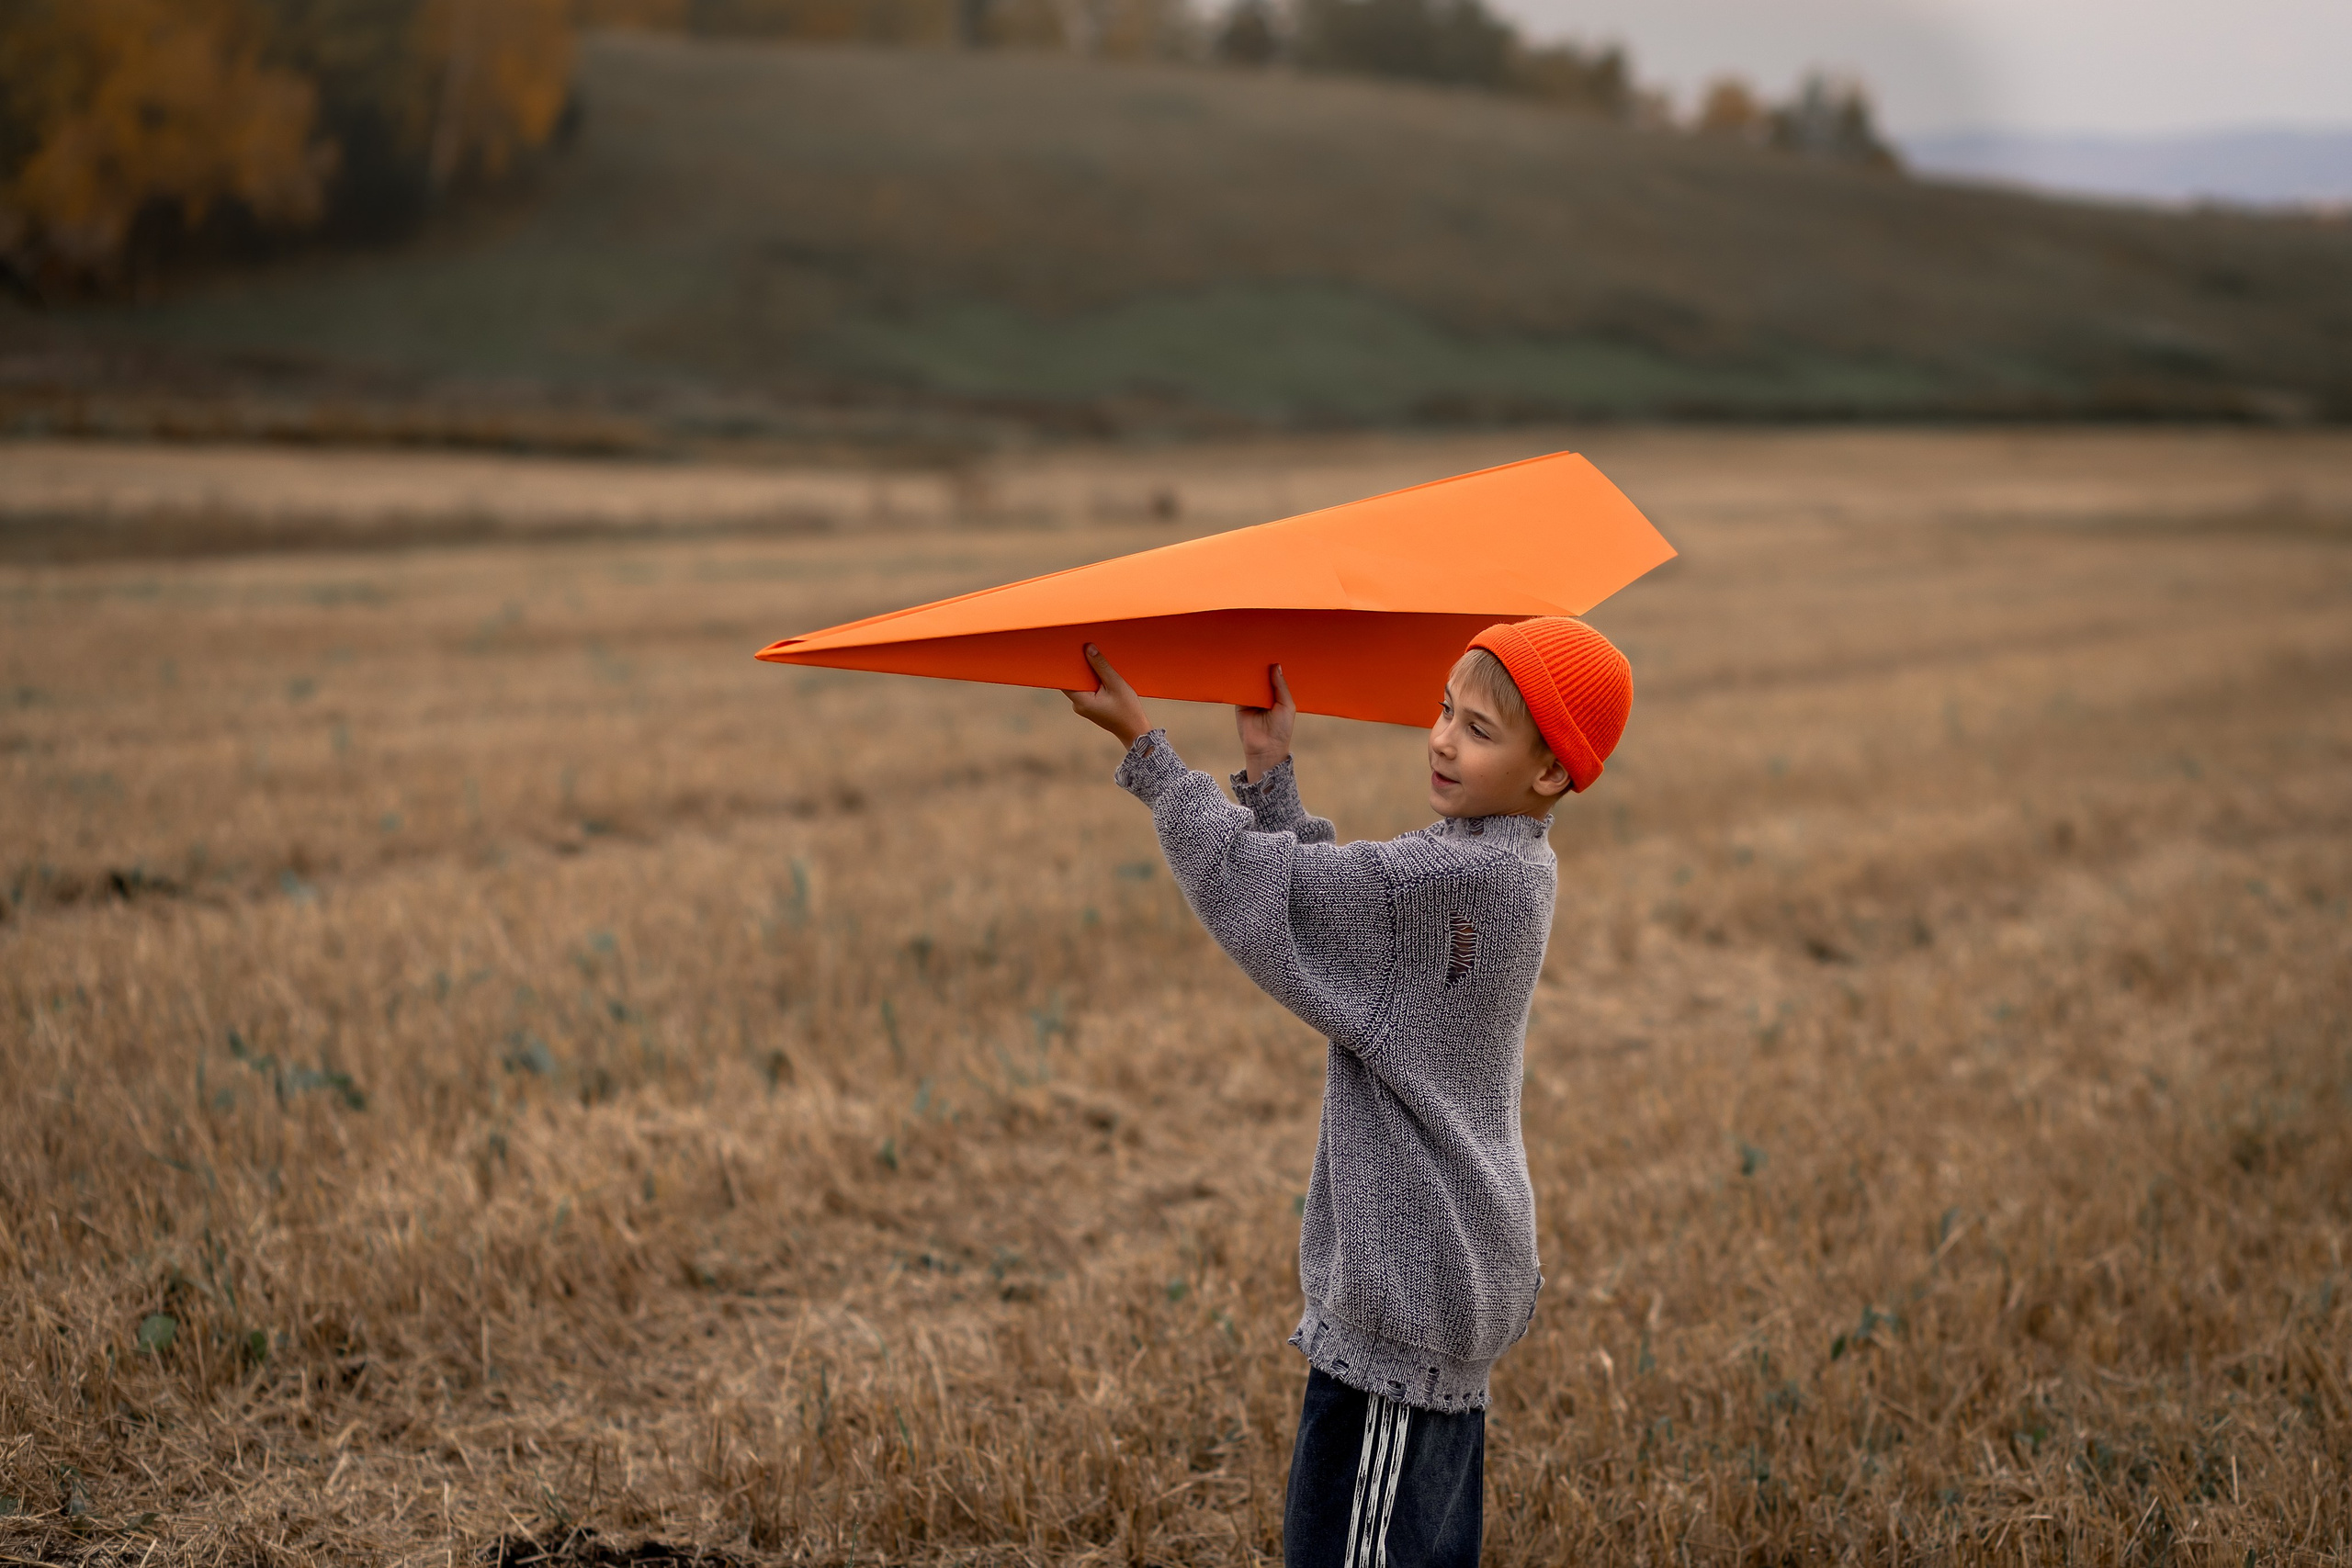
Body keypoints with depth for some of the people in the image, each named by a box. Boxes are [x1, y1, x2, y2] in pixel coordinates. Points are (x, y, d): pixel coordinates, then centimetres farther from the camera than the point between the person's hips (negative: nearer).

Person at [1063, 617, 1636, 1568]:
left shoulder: (1471, 877, -21)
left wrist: (1143, 744, -14)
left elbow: (1261, 890, -21)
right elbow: (1312, 895, 11)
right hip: (1447, 1279, 10)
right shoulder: (1500, 867, 9)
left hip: (1414, 1290, -10)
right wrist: (1270, 772, 4)